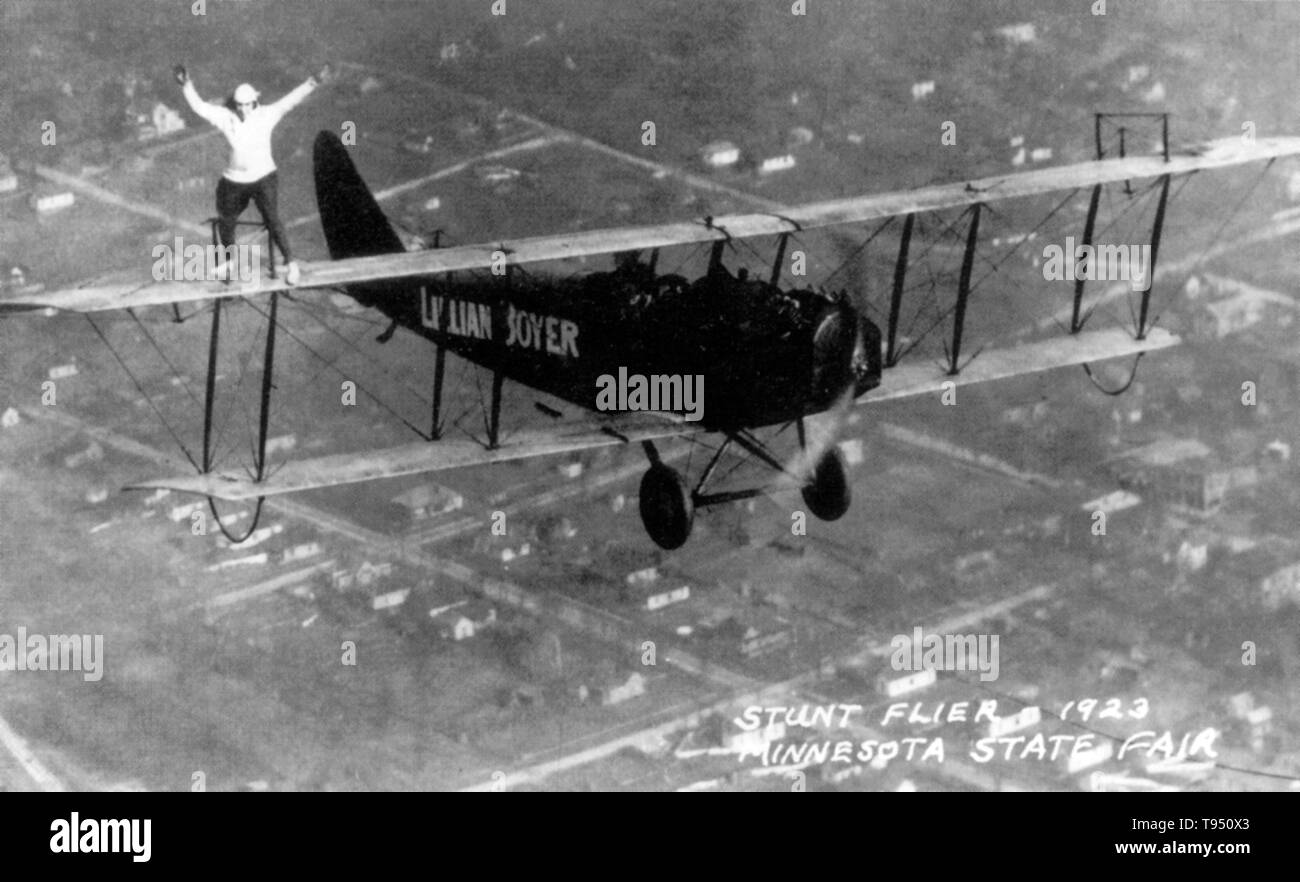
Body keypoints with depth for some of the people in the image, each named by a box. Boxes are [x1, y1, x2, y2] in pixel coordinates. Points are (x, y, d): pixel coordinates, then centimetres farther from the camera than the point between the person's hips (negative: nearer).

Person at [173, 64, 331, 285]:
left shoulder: (266, 115, -13)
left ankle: (290, 262, 0)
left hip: (264, 177, -3)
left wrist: (313, 83, -32)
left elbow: (291, 101, -22)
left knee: (272, 219, -13)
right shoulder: (226, 117, -11)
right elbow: (198, 106, -15)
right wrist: (186, 85, -29)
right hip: (235, 181, 3)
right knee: (225, 222, 17)